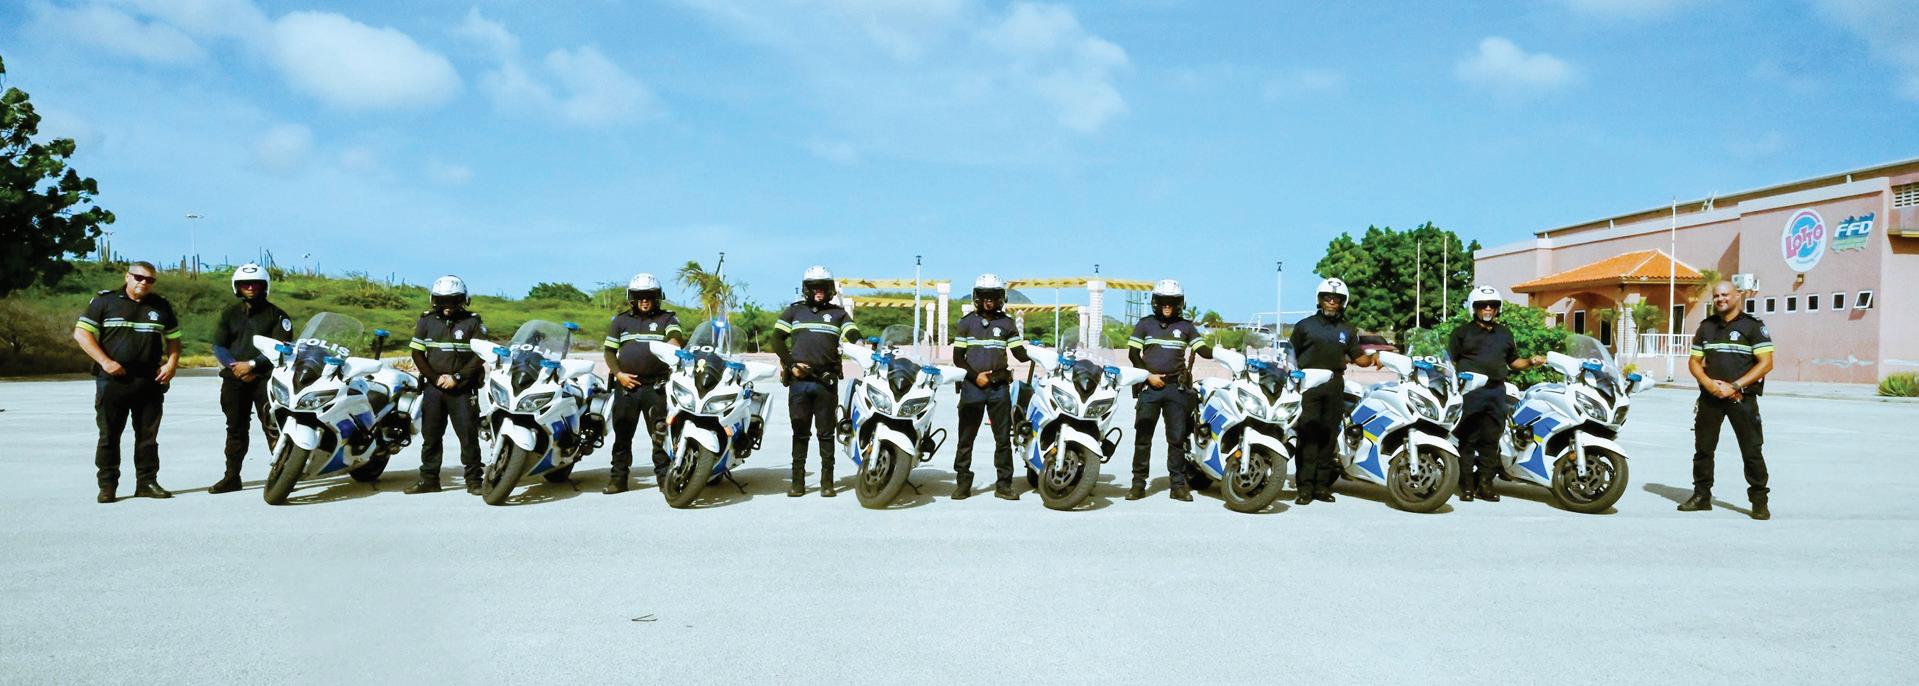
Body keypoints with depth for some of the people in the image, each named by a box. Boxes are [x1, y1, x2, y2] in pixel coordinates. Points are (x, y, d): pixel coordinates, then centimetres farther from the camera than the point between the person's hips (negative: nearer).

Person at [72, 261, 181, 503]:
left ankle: (147, 482, 13)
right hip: (113, 380, -3)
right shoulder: (105, 301, 2)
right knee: (109, 435, 1)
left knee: (148, 435, 7)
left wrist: (171, 364, 0)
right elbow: (81, 332, -1)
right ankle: (107, 485, 8)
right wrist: (104, 361, -12)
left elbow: (173, 339, 19)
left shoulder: (161, 306, 12)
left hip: (151, 382, 3)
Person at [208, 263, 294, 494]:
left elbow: (281, 347, -7)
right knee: (235, 429, 10)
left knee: (272, 427, -12)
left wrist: (252, 365, -16)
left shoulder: (276, 314, 4)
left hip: (265, 378, -4)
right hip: (234, 379, 4)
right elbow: (218, 346, 10)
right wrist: (234, 366, -8)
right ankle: (232, 477, 17)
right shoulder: (229, 314, 17)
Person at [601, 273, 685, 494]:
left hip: (656, 386, -2)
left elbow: (676, 336, -11)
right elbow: (609, 351, 14)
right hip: (626, 385, 2)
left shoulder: (667, 319, 9)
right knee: (622, 434, 5)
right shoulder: (621, 321, 16)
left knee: (661, 434, -4)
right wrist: (619, 374, -2)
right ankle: (618, 479, 11)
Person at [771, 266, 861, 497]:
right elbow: (777, 339, 6)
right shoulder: (794, 311, 14)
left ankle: (827, 482, 8)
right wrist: (791, 364, -5)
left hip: (826, 382, 0)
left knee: (826, 434, 3)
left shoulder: (838, 313, 13)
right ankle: (798, 482, 10)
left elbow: (855, 338, 2)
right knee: (800, 433, 5)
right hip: (799, 381, 0)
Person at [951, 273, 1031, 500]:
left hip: (999, 387, 1)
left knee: (1003, 438, 3)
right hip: (972, 386, -1)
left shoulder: (1007, 323, 8)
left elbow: (1019, 352, 3)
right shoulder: (966, 322, 5)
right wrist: (975, 375, -9)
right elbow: (958, 357, 3)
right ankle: (962, 484, 9)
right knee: (966, 437, 2)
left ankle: (1004, 485, 9)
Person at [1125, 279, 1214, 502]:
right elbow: (1133, 354, 4)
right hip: (1150, 386, -1)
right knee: (1142, 436, -1)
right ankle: (1138, 483, 5)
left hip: (1176, 388, 1)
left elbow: (1202, 350, 2)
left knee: (1177, 438, 2)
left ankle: (1178, 484, 9)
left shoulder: (1186, 326, 9)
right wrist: (1148, 375, -6)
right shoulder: (1145, 324, 7)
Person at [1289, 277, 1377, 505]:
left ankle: (1322, 485, 11)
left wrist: (1373, 357, -5)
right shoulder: (1305, 326, 7)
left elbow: (1358, 358, 13)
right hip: (1308, 385, -3)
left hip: (1334, 386, 3)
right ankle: (1305, 487, -10)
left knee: (1328, 435, 5)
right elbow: (1291, 355, 8)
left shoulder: (1347, 330, 17)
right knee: (1308, 435, -9)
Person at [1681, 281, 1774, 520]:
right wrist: (1710, 384, -6)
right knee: (1702, 447, 7)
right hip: (1710, 396, 4)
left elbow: (1766, 363, -7)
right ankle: (1702, 496, 17)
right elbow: (1694, 362, 13)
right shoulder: (1706, 327, 14)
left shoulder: (1753, 326, 0)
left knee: (1751, 450, -4)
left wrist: (1734, 386, -15)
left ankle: (1759, 501, 3)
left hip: (1742, 397, -4)